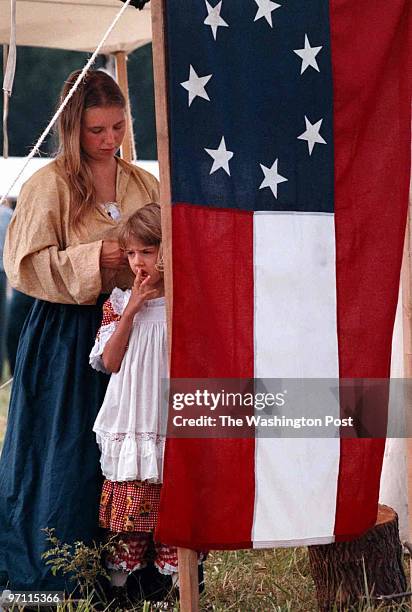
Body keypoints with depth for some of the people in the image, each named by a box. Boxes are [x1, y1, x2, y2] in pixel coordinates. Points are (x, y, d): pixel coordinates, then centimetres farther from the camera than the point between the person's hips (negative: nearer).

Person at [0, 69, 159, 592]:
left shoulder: (144, 185, 10)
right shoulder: (48, 185, -5)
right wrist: (94, 259, -16)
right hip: (67, 336, -4)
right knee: (67, 452, 0)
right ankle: (51, 574, 12)